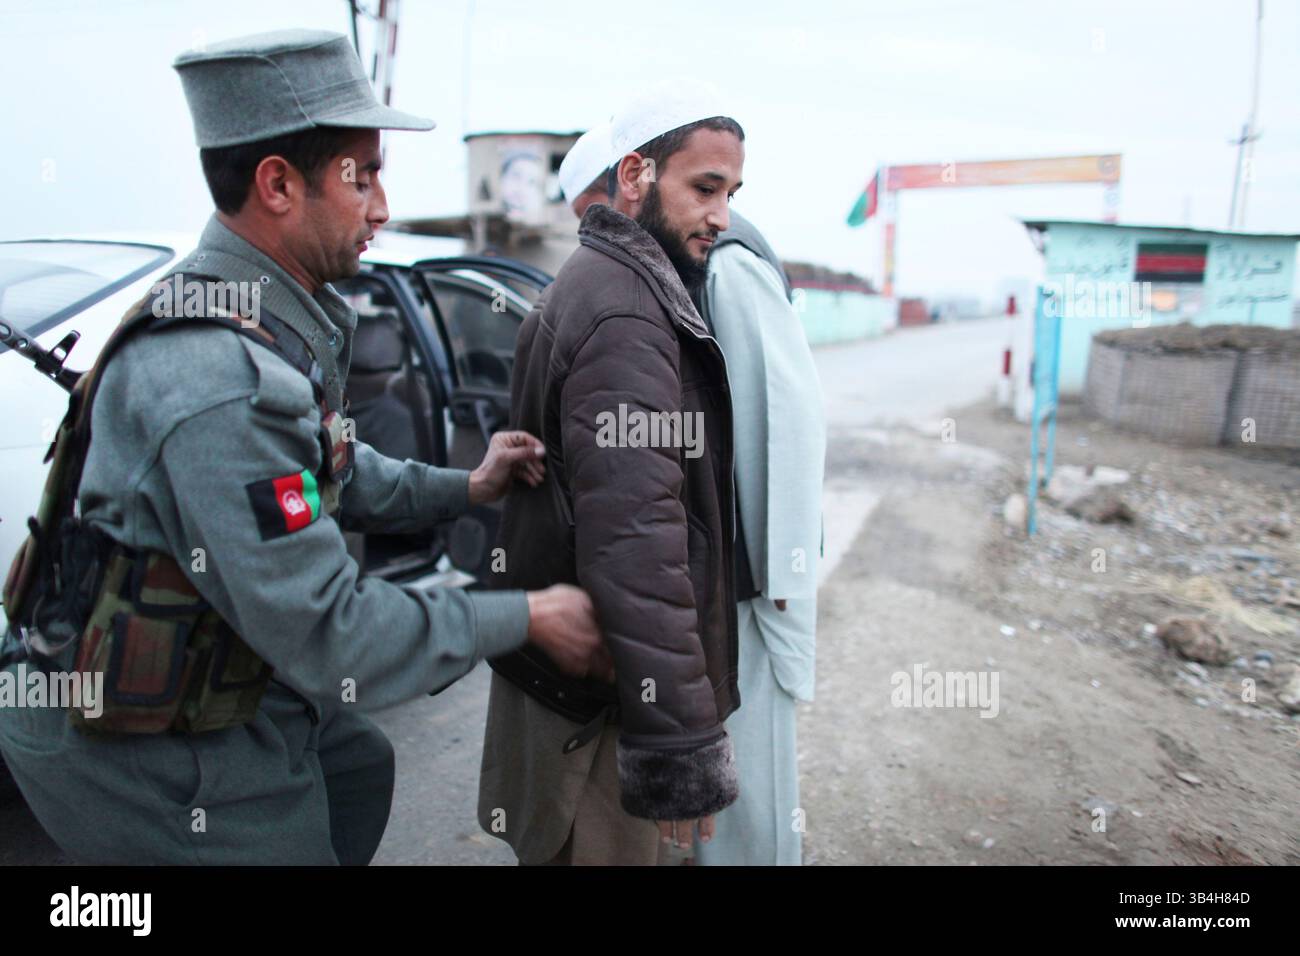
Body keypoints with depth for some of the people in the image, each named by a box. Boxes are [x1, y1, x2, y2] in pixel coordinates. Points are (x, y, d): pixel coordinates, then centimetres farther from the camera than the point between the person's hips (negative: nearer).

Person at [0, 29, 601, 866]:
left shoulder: (285, 324, -1)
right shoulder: (220, 382, -33)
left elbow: (329, 469, 14)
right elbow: (330, 635, -31)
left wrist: (463, 490, 5)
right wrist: (525, 619, -21)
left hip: (235, 694, 10)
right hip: (164, 760, -9)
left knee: (360, 772, 27)